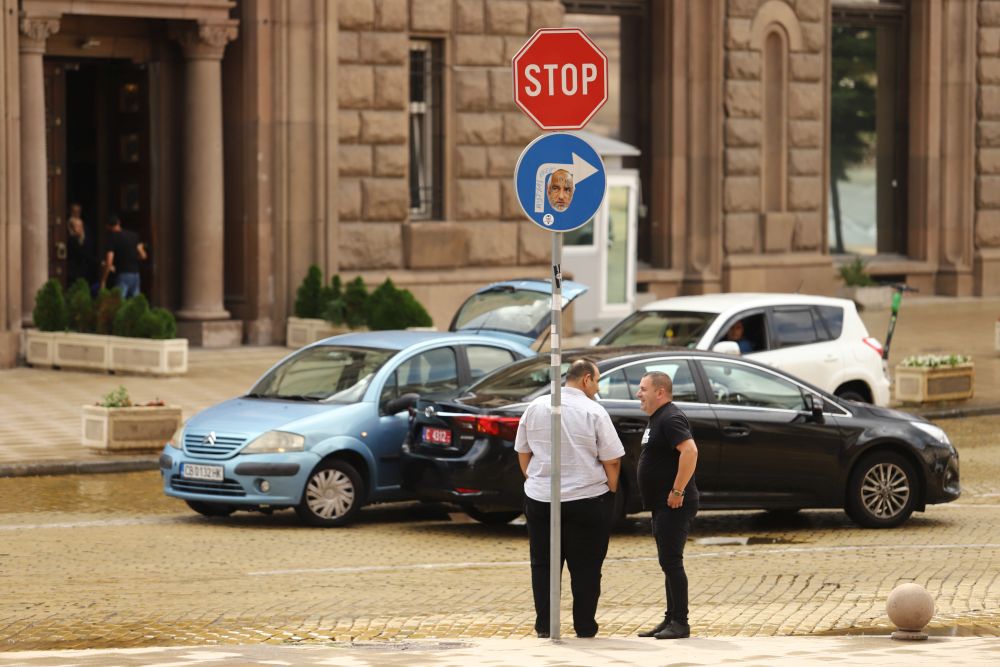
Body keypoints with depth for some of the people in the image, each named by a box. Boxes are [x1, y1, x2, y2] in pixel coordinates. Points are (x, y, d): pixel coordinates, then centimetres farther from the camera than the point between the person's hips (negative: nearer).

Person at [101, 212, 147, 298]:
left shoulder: (112, 238, -7)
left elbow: (109, 262, -12)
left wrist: (103, 281, -6)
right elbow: (143, 255, 9)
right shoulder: (133, 235, 9)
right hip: (135, 274, 6)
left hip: (123, 275, -6)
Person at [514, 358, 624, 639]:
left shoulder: (536, 408, 4)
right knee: (585, 567, 5)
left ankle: (544, 625, 10)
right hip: (587, 499, -3)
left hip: (540, 499, 4)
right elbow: (612, 460, -8)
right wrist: (610, 491, 7)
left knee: (542, 564, 10)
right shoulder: (594, 412, -9)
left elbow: (523, 452, 12)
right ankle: (584, 627, 7)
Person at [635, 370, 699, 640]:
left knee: (671, 561, -10)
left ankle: (680, 623, -8)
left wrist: (678, 491, -27)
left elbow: (690, 451, -30)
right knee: (668, 562, 13)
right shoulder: (657, 419, 17)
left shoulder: (670, 419, -16)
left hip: (674, 505, -11)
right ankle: (671, 619, 18)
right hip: (662, 506, 11)